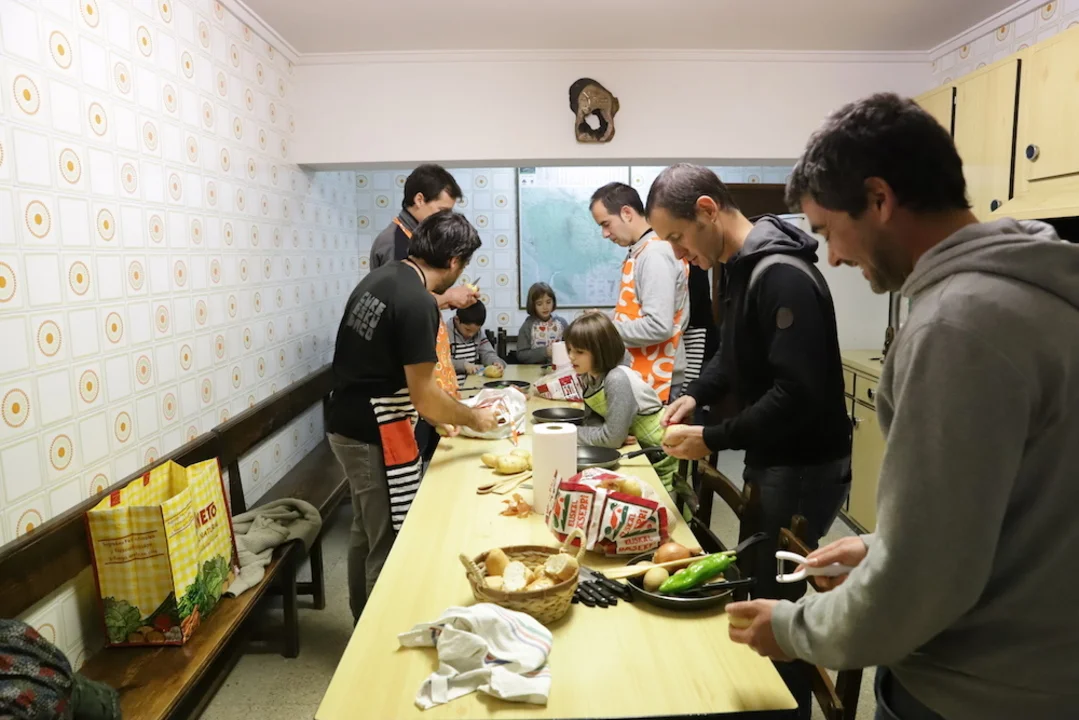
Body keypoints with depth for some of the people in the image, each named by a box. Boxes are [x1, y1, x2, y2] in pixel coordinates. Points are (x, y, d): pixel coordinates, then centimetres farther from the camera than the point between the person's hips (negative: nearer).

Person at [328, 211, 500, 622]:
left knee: (367, 533, 21)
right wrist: (474, 419, -3)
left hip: (348, 425, 10)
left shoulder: (381, 278, 8)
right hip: (376, 436, -10)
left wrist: (435, 414, 18)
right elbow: (425, 396, -20)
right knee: (392, 544, 4)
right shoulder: (418, 303, -21)